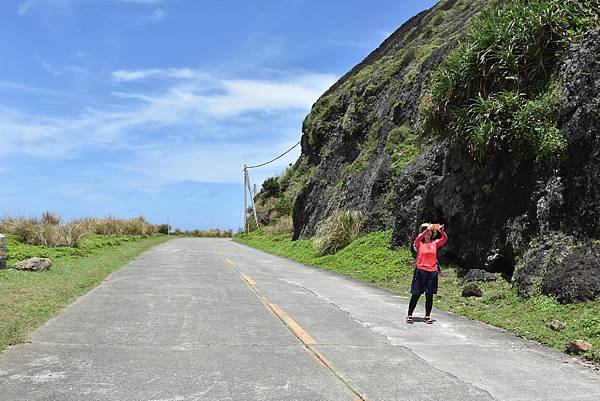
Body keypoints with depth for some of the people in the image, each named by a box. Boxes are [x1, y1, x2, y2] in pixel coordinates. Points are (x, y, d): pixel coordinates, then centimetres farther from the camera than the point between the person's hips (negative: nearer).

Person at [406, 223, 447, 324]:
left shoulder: (435, 243, 8)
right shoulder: (419, 243, 0)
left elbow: (445, 239, -7)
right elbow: (418, 239, -23)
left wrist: (441, 231, -26)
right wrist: (427, 229, -33)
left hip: (432, 272, 3)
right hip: (420, 271, -3)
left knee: (429, 295, 5)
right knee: (416, 294, 0)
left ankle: (427, 316, 15)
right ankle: (409, 315, 9)